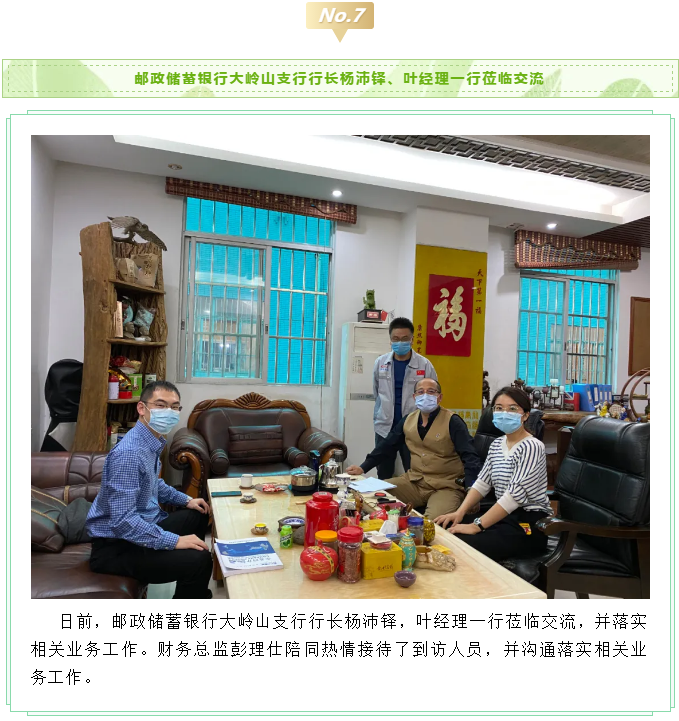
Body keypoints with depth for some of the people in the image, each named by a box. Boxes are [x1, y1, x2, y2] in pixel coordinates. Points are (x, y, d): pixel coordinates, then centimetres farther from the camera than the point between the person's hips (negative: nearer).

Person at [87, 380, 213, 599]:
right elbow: (122, 521, -32)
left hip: (142, 526, 10)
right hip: (117, 545, -10)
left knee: (198, 514, 26)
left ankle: (196, 591, 43)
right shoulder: (129, 453, -28)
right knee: (199, 560, -26)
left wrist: (186, 500, 17)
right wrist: (174, 541, -28)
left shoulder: (152, 442, 3)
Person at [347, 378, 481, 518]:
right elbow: (386, 445, 13)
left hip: (446, 487, -5)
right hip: (414, 482, 6)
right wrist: (363, 467, 8)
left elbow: (470, 457, -16)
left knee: (433, 520, -33)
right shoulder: (408, 420, 7)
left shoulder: (452, 422, -10)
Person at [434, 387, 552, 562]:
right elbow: (482, 482, 8)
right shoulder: (496, 444, 10)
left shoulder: (531, 447, -16)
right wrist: (460, 512, -9)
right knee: (444, 528, -7)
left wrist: (477, 526, -26)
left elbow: (515, 494, -24)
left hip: (530, 523, -7)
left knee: (465, 545, -27)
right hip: (504, 516, 8)